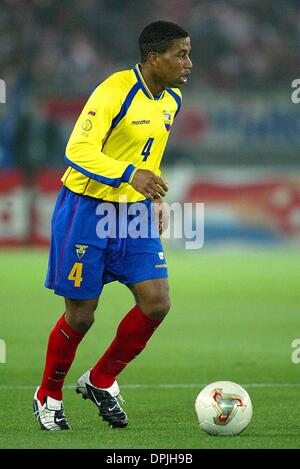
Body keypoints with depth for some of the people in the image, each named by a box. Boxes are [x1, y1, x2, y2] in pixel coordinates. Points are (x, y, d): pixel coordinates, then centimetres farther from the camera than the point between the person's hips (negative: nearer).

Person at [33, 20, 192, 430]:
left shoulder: (171, 100, 6)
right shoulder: (115, 92, -20)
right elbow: (78, 151, -27)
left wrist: (156, 199, 16)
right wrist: (130, 175, -39)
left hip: (136, 211, 7)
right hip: (88, 210, -7)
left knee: (157, 303, -6)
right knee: (81, 315, 0)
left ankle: (100, 381, 15)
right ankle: (48, 396, 23)